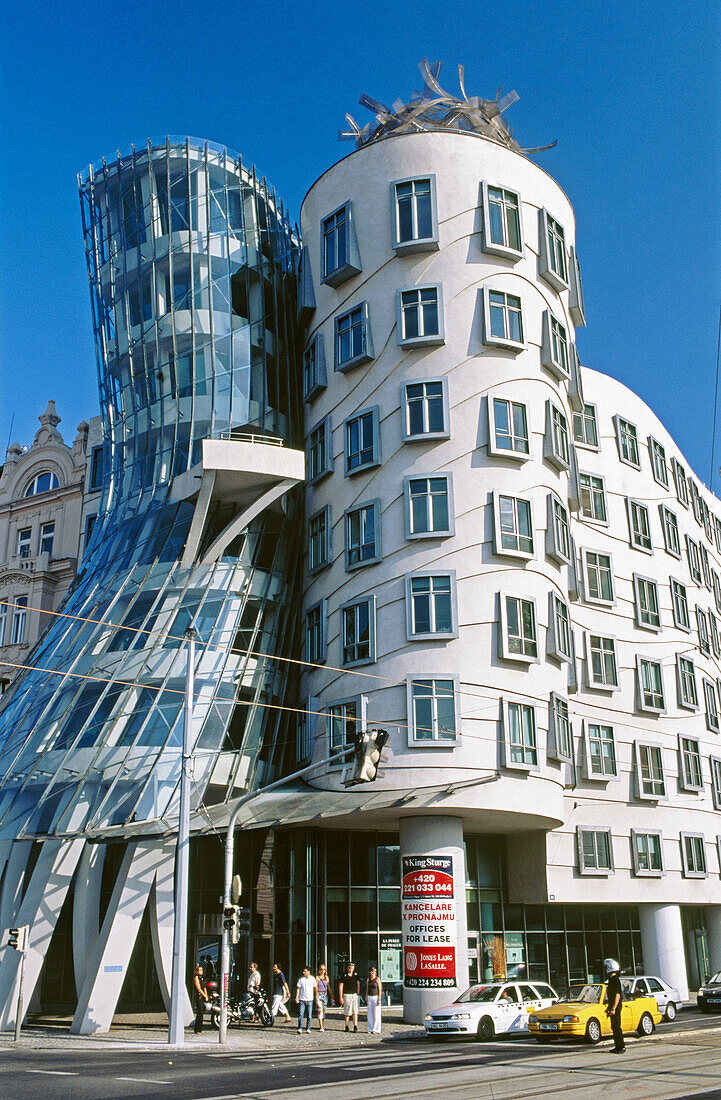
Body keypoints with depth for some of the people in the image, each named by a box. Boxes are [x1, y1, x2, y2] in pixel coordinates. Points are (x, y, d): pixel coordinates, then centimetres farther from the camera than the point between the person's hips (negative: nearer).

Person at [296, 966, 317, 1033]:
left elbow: (315, 987, 12)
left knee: (309, 1015, 4)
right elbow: (298, 989, 1)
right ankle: (300, 1028, -8)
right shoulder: (301, 979, 0)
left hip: (310, 1000, 1)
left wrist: (316, 995, 14)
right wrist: (296, 998, -5)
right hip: (302, 1000, -1)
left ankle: (308, 1029, 14)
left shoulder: (312, 979, 2)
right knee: (301, 1014, -9)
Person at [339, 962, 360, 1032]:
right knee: (347, 1012, 1)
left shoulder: (355, 975, 8)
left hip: (355, 994, 2)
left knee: (355, 1011, -4)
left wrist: (358, 993, 9)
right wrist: (341, 997, -6)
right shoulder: (344, 975, -3)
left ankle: (355, 1026, -6)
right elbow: (340, 986, -2)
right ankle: (347, 1026, 11)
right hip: (347, 995, -2)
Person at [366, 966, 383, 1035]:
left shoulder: (377, 979, -5)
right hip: (369, 997, 5)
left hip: (376, 997, -5)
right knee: (370, 1014, 6)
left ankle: (376, 1030, 3)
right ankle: (370, 1029, 13)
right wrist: (366, 998, 9)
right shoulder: (368, 979, 9)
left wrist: (379, 999, -13)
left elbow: (380, 989, -7)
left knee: (376, 1014, -3)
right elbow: (367, 989, 15)